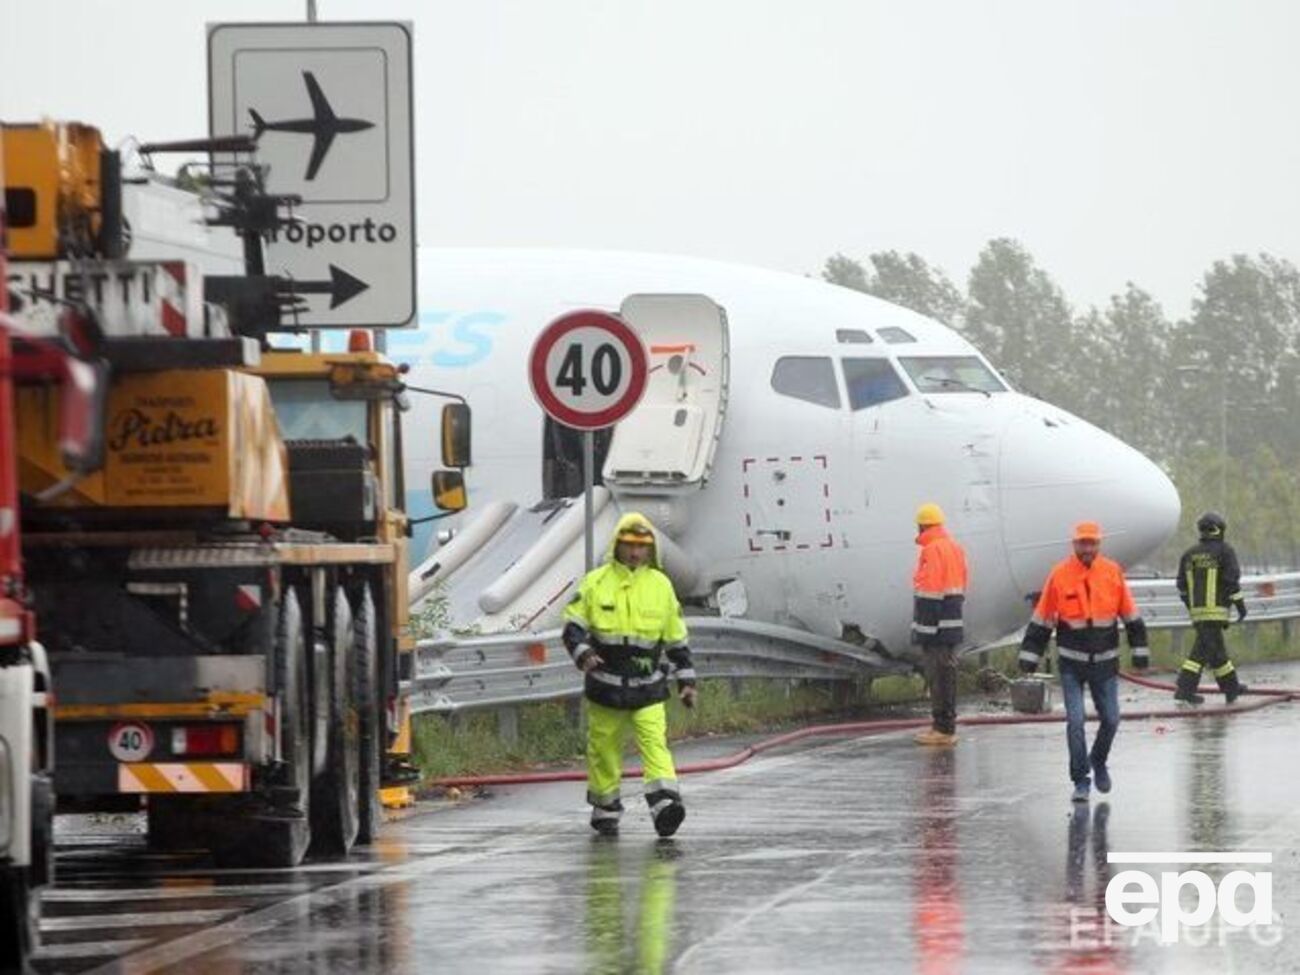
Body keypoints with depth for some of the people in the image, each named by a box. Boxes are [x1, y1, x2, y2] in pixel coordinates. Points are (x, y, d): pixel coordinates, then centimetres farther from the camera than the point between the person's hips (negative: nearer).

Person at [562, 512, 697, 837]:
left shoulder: (661, 586, 6)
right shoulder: (595, 582, 1)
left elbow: (676, 639, 12)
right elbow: (573, 625, 3)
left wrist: (687, 680, 10)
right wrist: (583, 653, -16)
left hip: (648, 686, 0)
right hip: (605, 685, 0)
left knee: (655, 742, -15)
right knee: (604, 747, 8)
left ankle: (665, 802, -26)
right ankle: (605, 809, 22)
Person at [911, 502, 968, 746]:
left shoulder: (932, 550, -15)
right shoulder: (954, 547, 15)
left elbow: (930, 592, -20)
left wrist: (925, 629, -20)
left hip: (935, 625, -10)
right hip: (952, 623, 10)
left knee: (939, 674, -7)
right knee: (946, 673, 15)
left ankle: (943, 729, -6)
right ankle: (943, 724, 22)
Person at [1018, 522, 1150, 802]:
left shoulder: (1113, 573, -2)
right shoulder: (1060, 576, -7)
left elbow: (1131, 616, 7)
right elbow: (1041, 621, 0)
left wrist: (1140, 651, 6)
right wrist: (1030, 657, -1)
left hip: (1105, 662, 2)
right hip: (1072, 663, -2)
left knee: (1110, 719, 7)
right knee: (1075, 721, -7)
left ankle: (1098, 761, 34)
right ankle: (1081, 781, 3)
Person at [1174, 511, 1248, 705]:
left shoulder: (1190, 554, 12)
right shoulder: (1224, 551, -4)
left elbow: (1182, 586, 14)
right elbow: (1232, 580, -10)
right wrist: (1240, 604, -3)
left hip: (1197, 610, 7)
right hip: (1215, 609, -6)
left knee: (1217, 648, 16)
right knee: (1204, 649, -9)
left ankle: (1231, 688, 27)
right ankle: (1185, 689, -18)